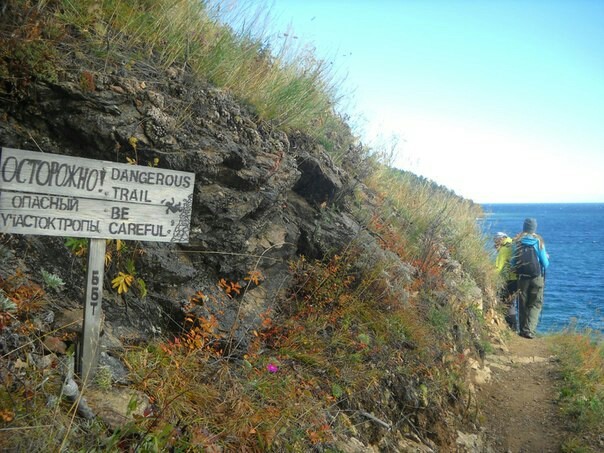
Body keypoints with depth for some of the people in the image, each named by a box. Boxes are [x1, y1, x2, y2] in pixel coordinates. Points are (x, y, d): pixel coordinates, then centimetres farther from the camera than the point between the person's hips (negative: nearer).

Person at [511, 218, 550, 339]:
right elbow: (545, 263, -1)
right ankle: (530, 330, -10)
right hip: (537, 277, -2)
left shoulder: (517, 242, -1)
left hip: (522, 277, 2)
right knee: (535, 304, 2)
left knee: (522, 305, 12)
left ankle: (523, 330, 16)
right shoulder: (539, 241, -5)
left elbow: (513, 262, 1)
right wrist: (547, 258, 20)